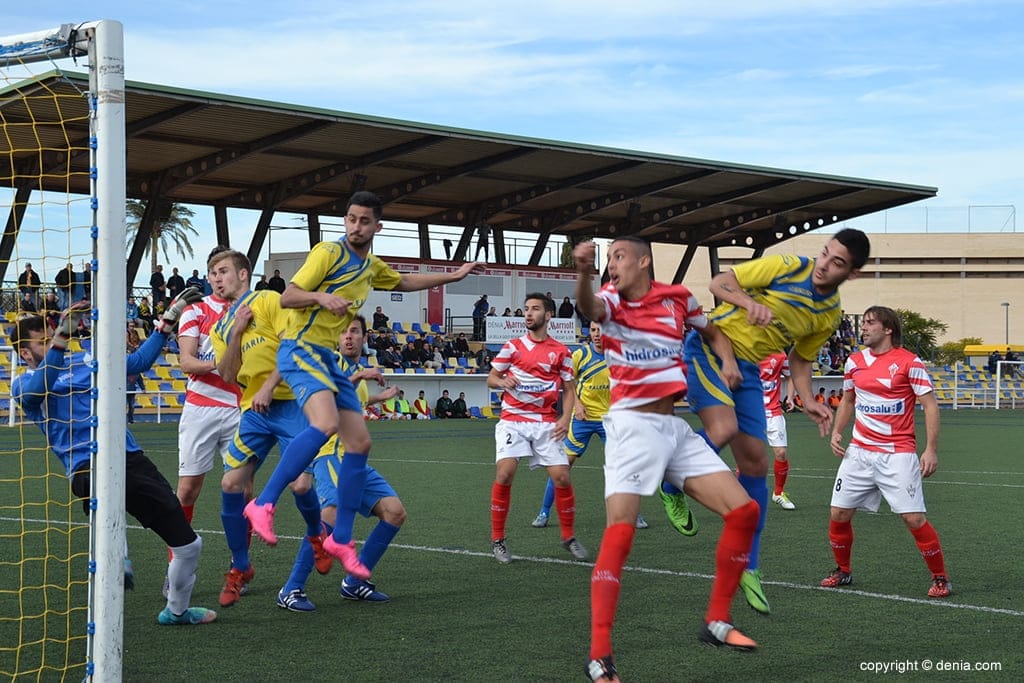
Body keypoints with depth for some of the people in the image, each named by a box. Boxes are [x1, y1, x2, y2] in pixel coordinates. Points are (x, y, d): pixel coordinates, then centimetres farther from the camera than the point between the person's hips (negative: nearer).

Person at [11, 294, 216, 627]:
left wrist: (167, 321, 22)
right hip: (86, 468, -5)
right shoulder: (23, 384, 5)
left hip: (131, 458, 5)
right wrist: (62, 335, -31)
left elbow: (138, 362, 28)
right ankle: (117, 559, -36)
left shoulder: (84, 361, 20)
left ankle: (176, 610, 28)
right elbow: (39, 387, -19)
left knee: (188, 544, 5)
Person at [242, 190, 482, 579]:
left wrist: (453, 276, 37)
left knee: (360, 443, 3)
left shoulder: (372, 266, 15)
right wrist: (321, 297, -30)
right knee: (326, 423, -33)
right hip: (301, 348, -8)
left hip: (328, 357, 8)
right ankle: (263, 505, -29)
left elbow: (404, 282, 36)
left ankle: (341, 539, 12)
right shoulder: (329, 253, -9)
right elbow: (287, 297, -12)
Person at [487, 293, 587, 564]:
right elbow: (491, 378, 11)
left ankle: (569, 537, 14)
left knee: (562, 477, -7)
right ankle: (498, 539, -2)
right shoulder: (513, 346, 6)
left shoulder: (560, 351, 6)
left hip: (546, 423, 1)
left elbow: (569, 389, 10)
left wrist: (565, 418, -5)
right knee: (505, 473, -17)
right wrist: (502, 381, -12)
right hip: (513, 419, -1)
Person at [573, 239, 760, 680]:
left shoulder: (678, 298, 7)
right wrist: (583, 272, -52)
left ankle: (717, 622, 14)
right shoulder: (611, 300, -4)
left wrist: (728, 360, 3)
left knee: (744, 512, 0)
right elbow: (587, 306, -29)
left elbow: (713, 332, 25)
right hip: (633, 425, -5)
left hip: (675, 427, 5)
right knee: (619, 534, -18)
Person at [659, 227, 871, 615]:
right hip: (709, 347, -6)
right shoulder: (787, 267, -14)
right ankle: (673, 489, 1)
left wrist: (808, 402, -1)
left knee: (755, 464, 3)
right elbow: (720, 283, -11)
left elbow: (800, 360, 15)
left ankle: (748, 569, 14)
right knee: (724, 428, -30)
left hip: (746, 368, 6)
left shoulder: (830, 314, 3)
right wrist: (749, 303, -31)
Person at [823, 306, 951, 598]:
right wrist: (836, 432, 8)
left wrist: (931, 450, -14)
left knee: (914, 518, -10)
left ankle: (940, 578, 7)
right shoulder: (854, 361, 8)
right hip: (858, 452, 5)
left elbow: (930, 405, -7)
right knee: (838, 514, 3)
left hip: (897, 454, -5)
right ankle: (842, 571, 24)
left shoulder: (909, 362, -8)